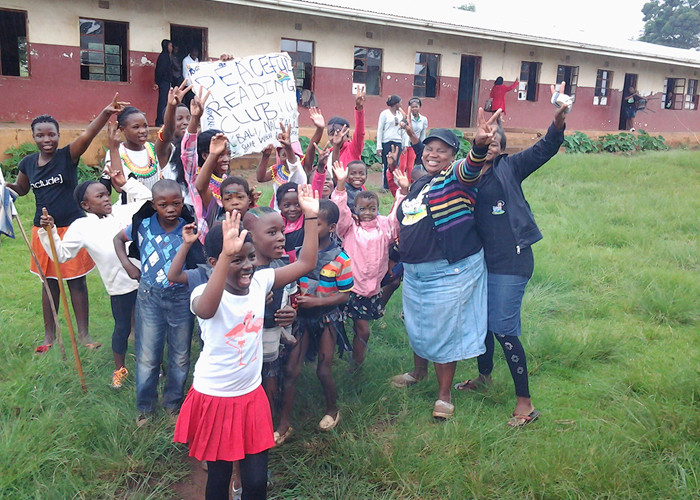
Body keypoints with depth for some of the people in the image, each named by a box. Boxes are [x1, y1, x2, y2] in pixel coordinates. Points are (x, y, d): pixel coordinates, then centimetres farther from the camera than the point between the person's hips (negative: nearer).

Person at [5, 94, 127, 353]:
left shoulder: (67, 155, -10)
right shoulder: (28, 163, 1)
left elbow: (87, 135, -28)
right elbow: (21, 189, 20)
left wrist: (106, 113, -45)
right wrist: (6, 186, -2)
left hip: (72, 227, -4)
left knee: (77, 281, 4)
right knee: (49, 281, 14)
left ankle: (84, 333, 16)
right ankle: (49, 335, 27)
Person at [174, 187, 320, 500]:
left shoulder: (260, 282, -6)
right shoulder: (204, 294, -22)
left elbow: (306, 264, -4)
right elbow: (206, 309, -47)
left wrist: (311, 216, -13)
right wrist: (226, 255, -59)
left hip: (251, 395, 4)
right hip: (214, 399, -4)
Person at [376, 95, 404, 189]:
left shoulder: (400, 114, 13)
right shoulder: (385, 113, -1)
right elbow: (380, 130, -3)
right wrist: (379, 147, -9)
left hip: (397, 142, 4)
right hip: (386, 142, -4)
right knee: (386, 164, -1)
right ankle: (385, 185, 9)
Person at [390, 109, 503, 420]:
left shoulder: (457, 179, -12)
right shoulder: (420, 183, 12)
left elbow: (471, 169, -37)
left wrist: (480, 145, -58)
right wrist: (401, 255, 25)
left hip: (449, 273, -8)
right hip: (414, 271, 8)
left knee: (444, 332, 2)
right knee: (416, 325, 22)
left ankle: (444, 395, 19)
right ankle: (419, 371, 47)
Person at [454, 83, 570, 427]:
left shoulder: (509, 169, -3)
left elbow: (543, 151, -14)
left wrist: (557, 125, -32)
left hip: (510, 260, -5)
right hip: (480, 259, 6)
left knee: (504, 329, -7)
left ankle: (525, 402, 5)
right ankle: (484, 376, 43)